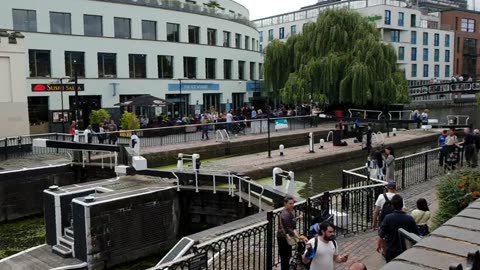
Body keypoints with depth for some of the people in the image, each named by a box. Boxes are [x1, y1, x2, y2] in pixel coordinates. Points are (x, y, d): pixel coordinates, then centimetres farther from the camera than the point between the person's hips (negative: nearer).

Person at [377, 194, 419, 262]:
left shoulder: (388, 218, -19)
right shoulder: (410, 219, -14)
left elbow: (381, 235, -13)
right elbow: (416, 235, -4)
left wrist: (378, 245, 5)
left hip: (391, 251, -1)